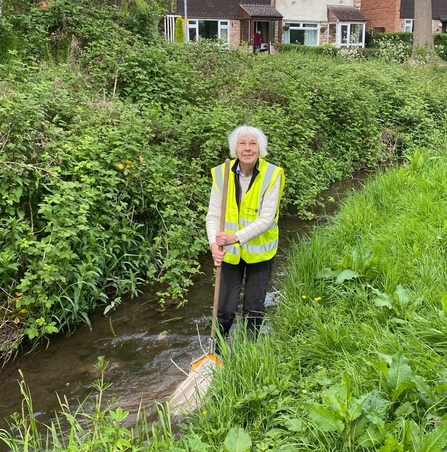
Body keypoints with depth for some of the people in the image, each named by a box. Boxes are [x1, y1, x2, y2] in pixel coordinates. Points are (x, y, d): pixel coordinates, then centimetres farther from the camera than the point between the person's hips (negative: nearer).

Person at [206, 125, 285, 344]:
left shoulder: (272, 175, -16)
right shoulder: (222, 173, -11)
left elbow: (267, 219, -20)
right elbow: (213, 215, -10)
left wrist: (236, 237, -31)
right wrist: (214, 243, -27)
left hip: (259, 250, -1)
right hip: (229, 252, 1)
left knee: (254, 308, 13)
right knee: (225, 307, 5)